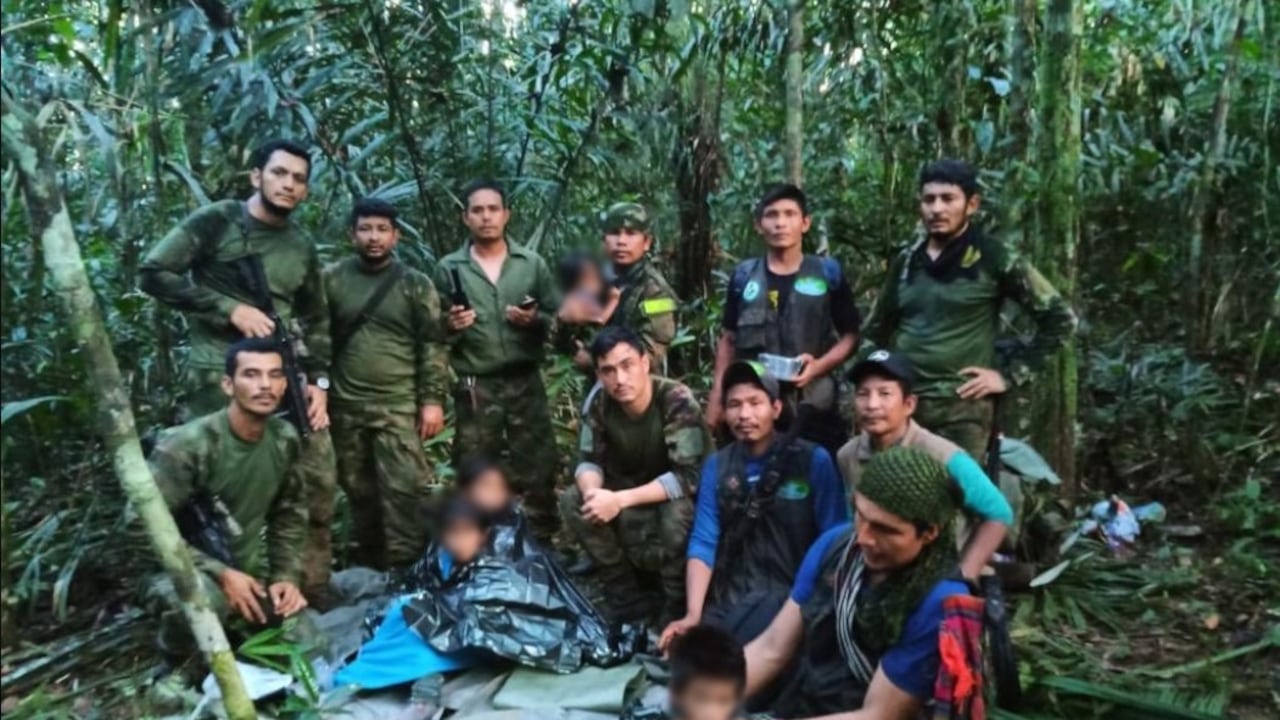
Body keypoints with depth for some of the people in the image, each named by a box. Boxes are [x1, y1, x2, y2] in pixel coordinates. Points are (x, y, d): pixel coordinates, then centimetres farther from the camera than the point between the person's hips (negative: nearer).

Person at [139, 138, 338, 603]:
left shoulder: (303, 248, 15)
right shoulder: (216, 222, -2)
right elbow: (153, 273, -7)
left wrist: (319, 381, 7)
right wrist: (231, 308, -13)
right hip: (220, 376, -5)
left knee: (319, 480, 5)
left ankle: (313, 590, 19)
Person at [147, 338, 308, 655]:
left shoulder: (284, 439, -5)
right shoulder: (187, 446, -23)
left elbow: (290, 512, 8)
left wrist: (287, 575, -3)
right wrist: (219, 574, -24)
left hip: (249, 568, 6)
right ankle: (179, 662, -5)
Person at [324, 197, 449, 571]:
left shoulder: (415, 284, 1)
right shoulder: (332, 279, 5)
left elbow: (432, 346, -1)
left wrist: (433, 400, -7)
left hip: (399, 405, -2)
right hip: (345, 405, 2)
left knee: (404, 488, -8)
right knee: (358, 489, 12)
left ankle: (405, 568, 1)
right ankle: (368, 564, 27)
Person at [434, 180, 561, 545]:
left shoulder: (532, 263, 6)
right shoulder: (449, 268, 4)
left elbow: (560, 319, 6)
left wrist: (535, 320, -13)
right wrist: (449, 326, -18)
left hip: (525, 383, 1)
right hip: (475, 388, 0)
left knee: (537, 471, 4)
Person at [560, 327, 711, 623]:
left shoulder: (677, 401, -29)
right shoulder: (599, 404, -14)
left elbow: (688, 477, -33)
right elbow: (589, 462, -8)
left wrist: (620, 500, -38)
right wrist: (593, 492, -32)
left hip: (686, 495, -5)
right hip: (636, 491, 5)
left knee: (677, 511, -38)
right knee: (572, 501, -16)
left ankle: (678, 607, -12)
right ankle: (626, 597, -5)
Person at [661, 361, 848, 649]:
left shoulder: (814, 460, -3)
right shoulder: (716, 466, 8)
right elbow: (704, 542, 1)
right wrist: (693, 615, -12)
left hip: (792, 592, -4)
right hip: (729, 596, 4)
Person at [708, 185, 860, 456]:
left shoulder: (828, 273, 3)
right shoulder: (743, 276, 7)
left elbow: (850, 336, 5)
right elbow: (729, 340, 12)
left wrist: (819, 366, -13)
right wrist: (717, 397, 5)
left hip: (812, 407, -1)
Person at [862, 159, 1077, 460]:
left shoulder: (995, 259, -3)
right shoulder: (906, 261, 12)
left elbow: (1060, 319, -1)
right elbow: (878, 325, 26)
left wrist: (1010, 375, -4)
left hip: (962, 406, -4)